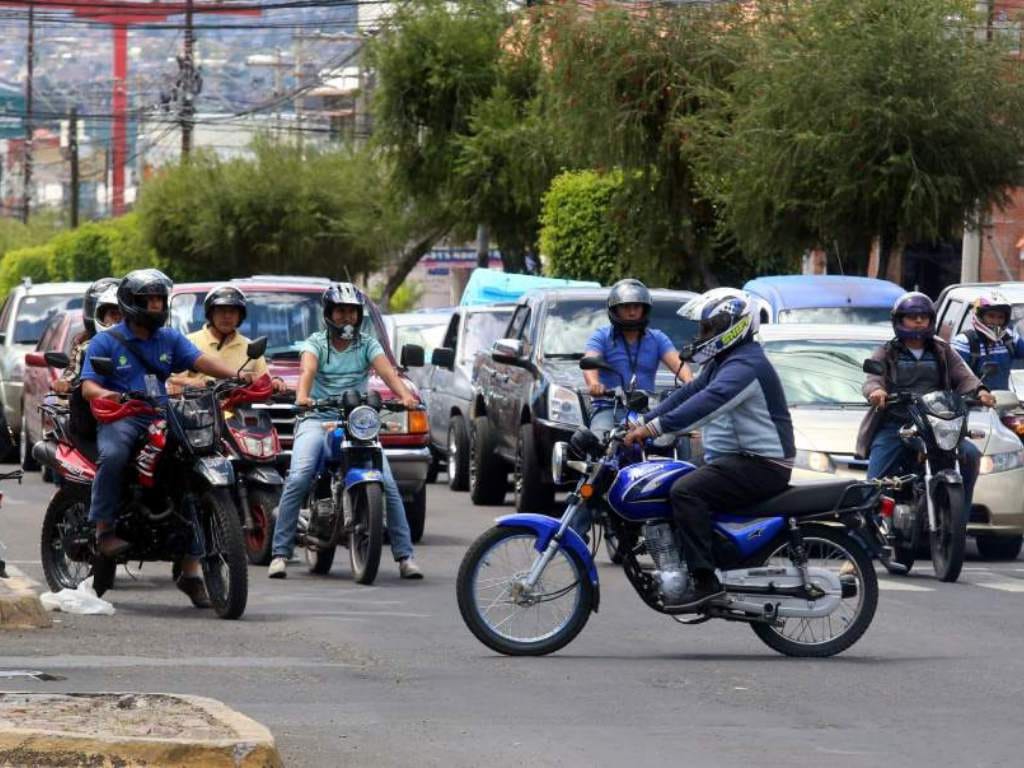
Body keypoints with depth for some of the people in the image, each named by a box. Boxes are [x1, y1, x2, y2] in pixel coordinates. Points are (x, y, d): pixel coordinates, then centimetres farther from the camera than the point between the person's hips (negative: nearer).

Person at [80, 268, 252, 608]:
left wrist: (237, 376, -16)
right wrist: (105, 394, -31)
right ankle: (104, 529, -26)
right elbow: (88, 386, -6)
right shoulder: (105, 342, 4)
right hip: (120, 419, -5)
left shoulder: (169, 339, 17)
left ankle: (191, 570, -3)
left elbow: (200, 360, 2)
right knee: (113, 454, -39)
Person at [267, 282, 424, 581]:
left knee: (388, 485, -13)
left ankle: (405, 556, -8)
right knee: (298, 480, -24)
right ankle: (280, 553, -20)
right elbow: (307, 370, -14)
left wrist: (405, 395, -28)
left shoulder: (367, 344, 12)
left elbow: (387, 371, -7)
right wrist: (302, 396, -37)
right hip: (317, 420, -2)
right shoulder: (316, 343, 7)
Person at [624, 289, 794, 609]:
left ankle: (705, 581, -33)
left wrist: (656, 427, -36)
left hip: (761, 464, -11)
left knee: (686, 490, -28)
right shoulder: (723, 362, 18)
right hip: (737, 459, 11)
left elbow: (709, 401, -31)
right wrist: (645, 421, 10)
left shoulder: (746, 365, -17)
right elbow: (689, 392, 20)